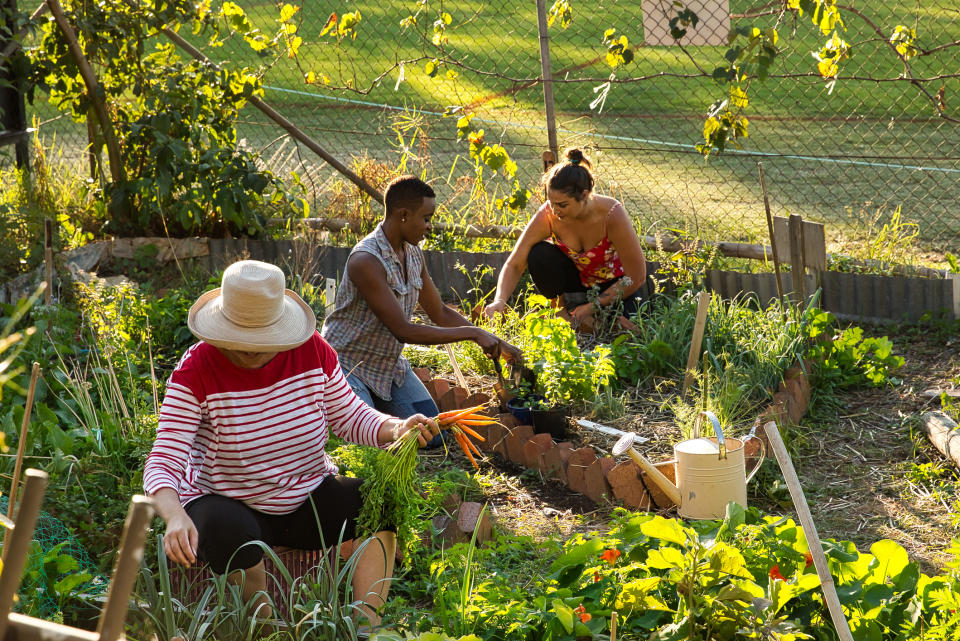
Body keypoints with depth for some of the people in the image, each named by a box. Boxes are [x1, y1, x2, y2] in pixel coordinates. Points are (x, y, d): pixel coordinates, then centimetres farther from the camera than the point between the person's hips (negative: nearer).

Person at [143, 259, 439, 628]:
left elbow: (349, 417, 5)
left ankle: (367, 617, -19)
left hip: (308, 499, 3)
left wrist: (395, 429, -17)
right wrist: (176, 517, -44)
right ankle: (266, 622, -10)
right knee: (227, 531, -37)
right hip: (230, 506, -3)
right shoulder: (196, 370, -19)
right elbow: (163, 464, -23)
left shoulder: (312, 351, -8)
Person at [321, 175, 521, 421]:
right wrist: (472, 333, -25)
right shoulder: (366, 261, -27)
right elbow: (403, 331, -28)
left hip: (390, 364, 8)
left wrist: (495, 343, 6)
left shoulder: (413, 254, 1)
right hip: (348, 365, -8)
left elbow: (440, 313, 13)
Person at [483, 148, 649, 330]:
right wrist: (499, 301, -38)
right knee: (539, 255, -28)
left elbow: (637, 277, -24)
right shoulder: (547, 216, -26)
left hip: (613, 283, -2)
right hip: (577, 278, 2)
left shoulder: (612, 214, -32)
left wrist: (593, 306, -23)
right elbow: (514, 265, -20)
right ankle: (568, 307, -6)